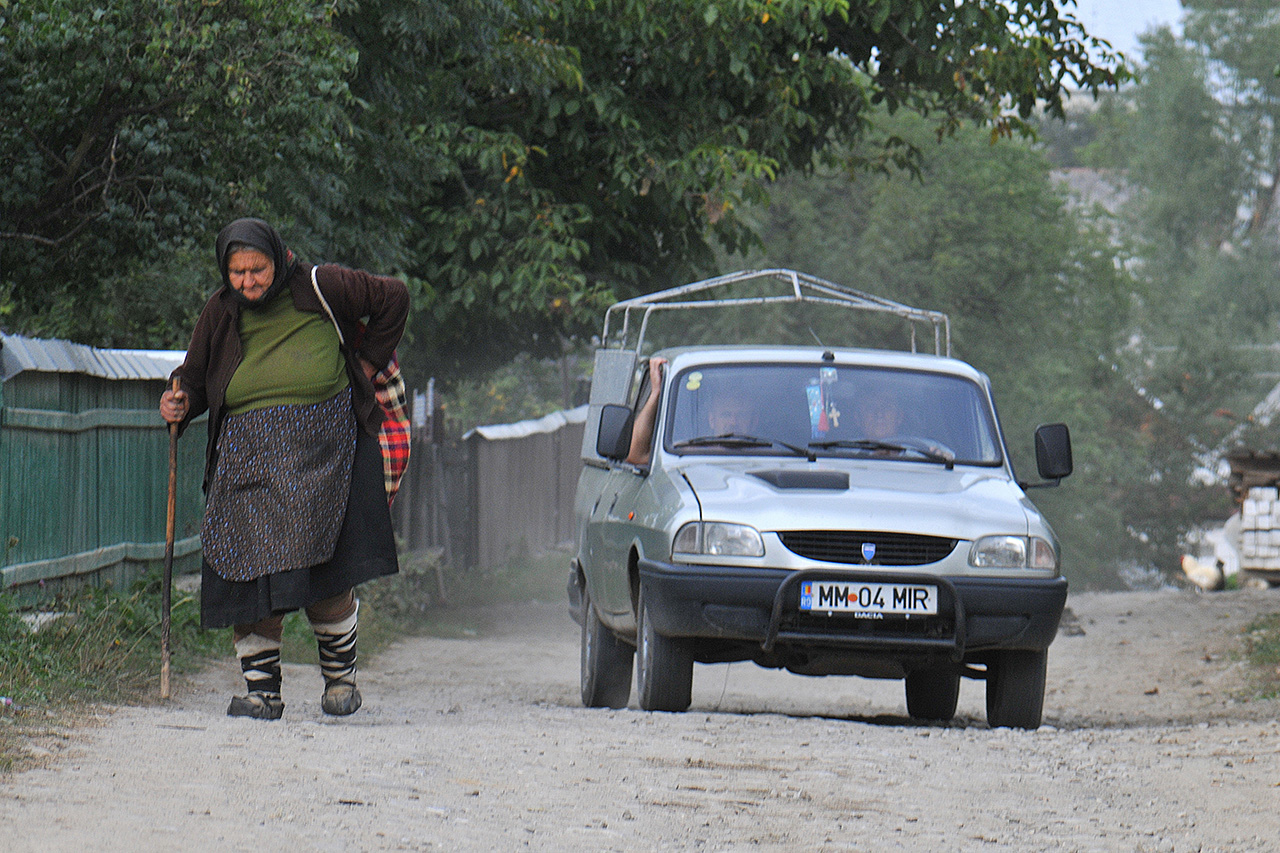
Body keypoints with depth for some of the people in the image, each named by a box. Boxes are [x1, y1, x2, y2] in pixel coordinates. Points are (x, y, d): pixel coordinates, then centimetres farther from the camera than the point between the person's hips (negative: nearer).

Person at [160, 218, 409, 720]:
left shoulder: (319, 288, 1)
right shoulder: (221, 312, 9)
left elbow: (392, 298, 13)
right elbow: (196, 376, 18)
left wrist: (367, 362, 12)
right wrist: (180, 405, -3)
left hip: (321, 441, -3)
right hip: (247, 449, 3)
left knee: (325, 564, -10)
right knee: (249, 564, -6)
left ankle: (339, 673, 9)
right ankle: (261, 687, 1)